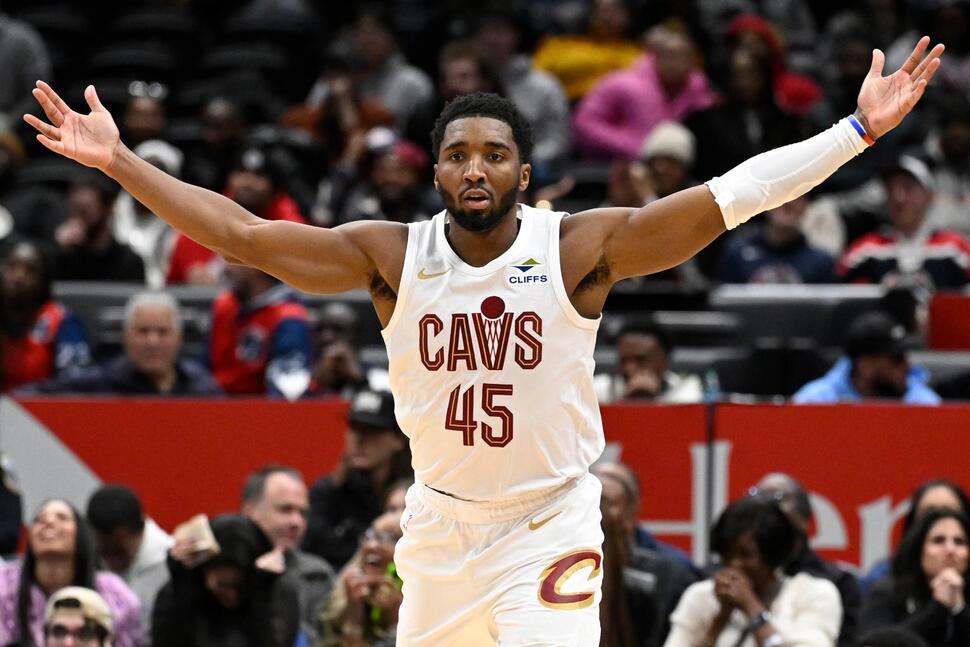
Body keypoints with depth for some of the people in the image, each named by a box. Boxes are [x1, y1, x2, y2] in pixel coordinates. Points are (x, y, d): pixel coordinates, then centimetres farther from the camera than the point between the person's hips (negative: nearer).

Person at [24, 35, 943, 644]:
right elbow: (244, 234, -10)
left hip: (550, 524, -3)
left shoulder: (579, 248, -14)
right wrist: (120, 163, -15)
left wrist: (859, 130, -28)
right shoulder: (393, 256, -8)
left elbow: (728, 198, -21)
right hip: (439, 518, 3)